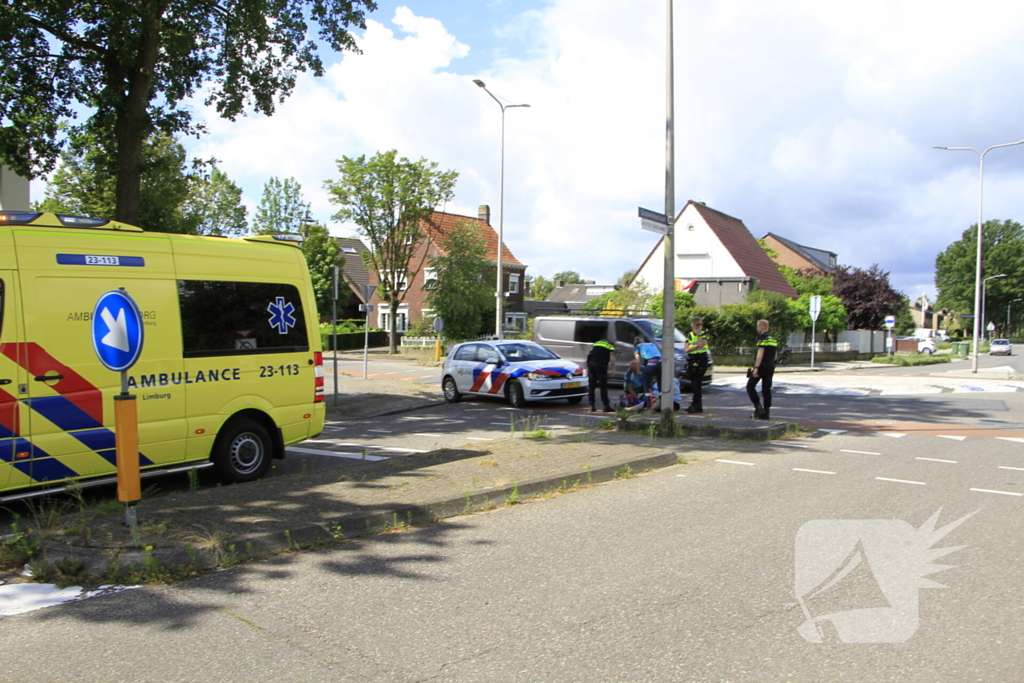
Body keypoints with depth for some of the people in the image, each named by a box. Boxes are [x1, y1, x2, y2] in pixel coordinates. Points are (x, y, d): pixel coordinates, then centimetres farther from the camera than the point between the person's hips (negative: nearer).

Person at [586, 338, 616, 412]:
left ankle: (592, 406, 11)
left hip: (591, 362, 5)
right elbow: (612, 358, -2)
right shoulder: (611, 346, 14)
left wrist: (587, 368, 24)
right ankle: (606, 406, 3)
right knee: (603, 386, 1)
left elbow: (588, 355, 23)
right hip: (600, 364, -5)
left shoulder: (597, 343, 30)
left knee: (591, 386, 11)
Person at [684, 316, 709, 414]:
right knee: (694, 384, 5)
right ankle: (699, 406, 11)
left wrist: (698, 334, -10)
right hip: (691, 361, 4)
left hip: (701, 361, -4)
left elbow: (702, 344, -16)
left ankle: (694, 405, -17)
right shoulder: (689, 335, 13)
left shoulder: (704, 334, 4)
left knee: (697, 384, -14)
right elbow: (687, 349, 2)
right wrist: (696, 346, -11)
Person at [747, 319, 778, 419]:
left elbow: (760, 354, -20)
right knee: (767, 389, 9)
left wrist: (756, 367, -23)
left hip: (762, 366, -8)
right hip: (771, 366, 8)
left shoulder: (762, 338, -12)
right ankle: (765, 413, 9)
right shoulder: (773, 339, 17)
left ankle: (758, 407, -11)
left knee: (750, 386, 0)